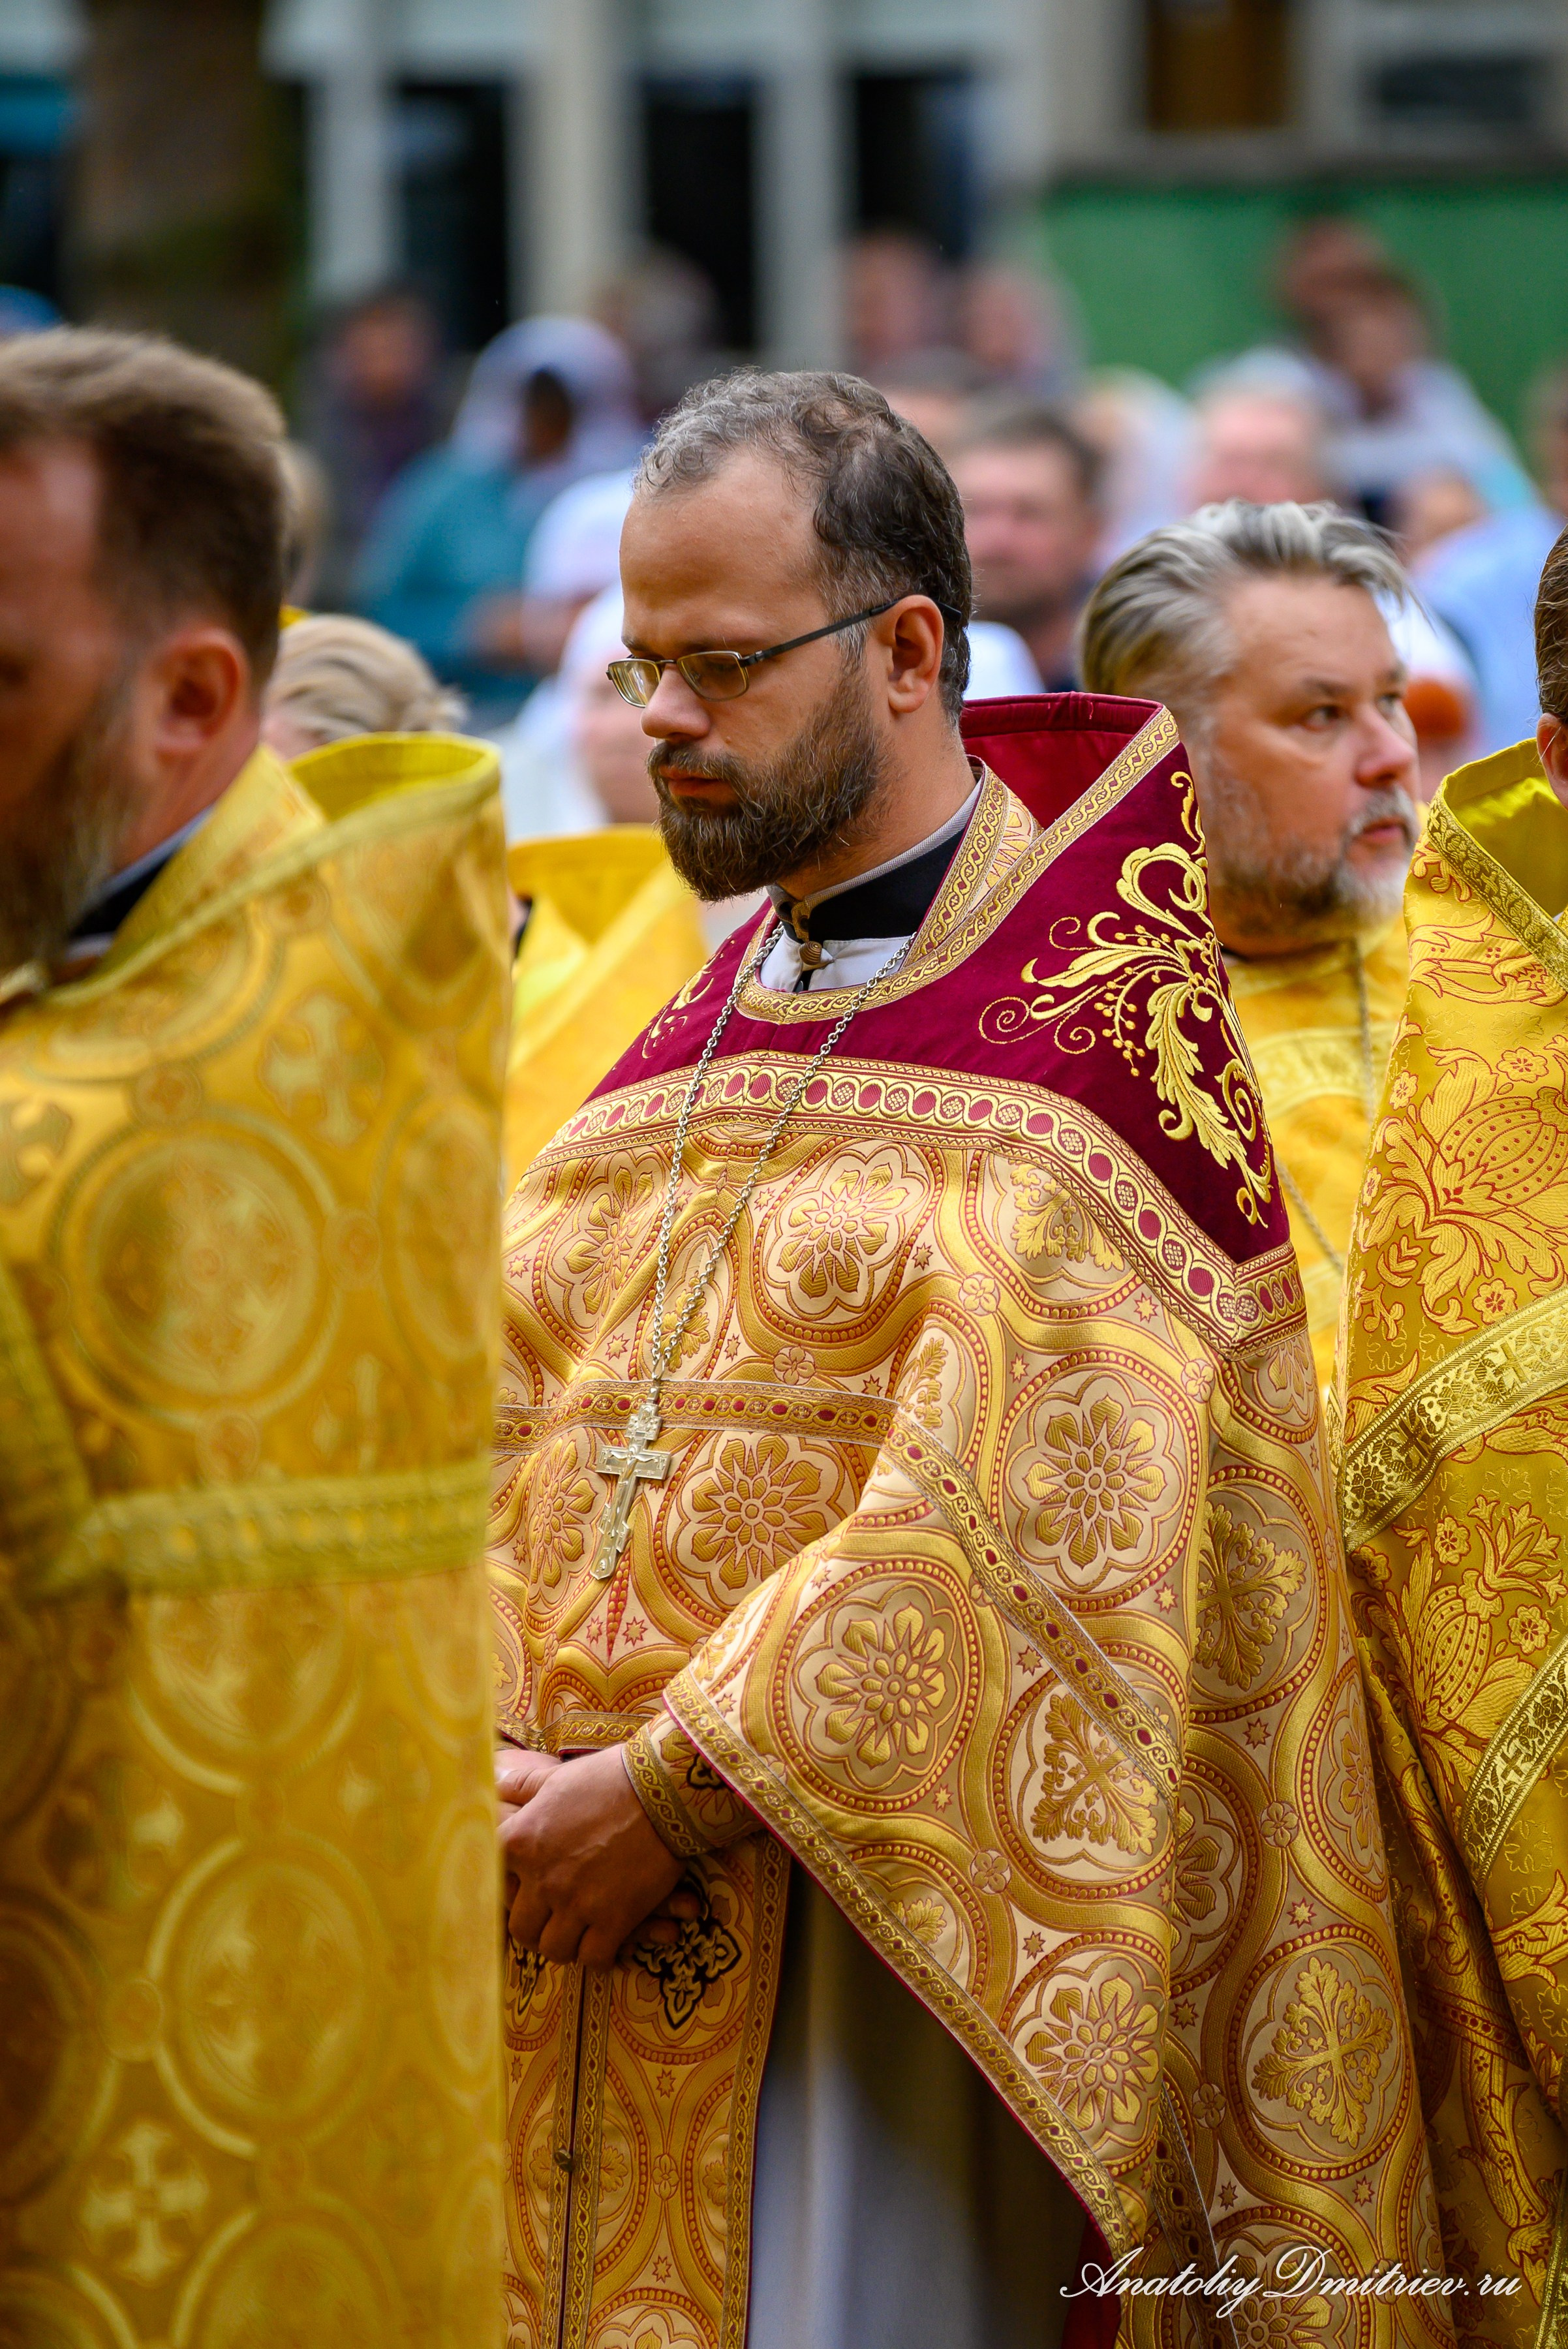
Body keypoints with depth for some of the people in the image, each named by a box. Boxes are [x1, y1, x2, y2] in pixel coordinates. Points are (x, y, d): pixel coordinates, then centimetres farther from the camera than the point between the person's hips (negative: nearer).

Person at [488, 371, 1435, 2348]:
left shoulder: (1083, 1016, -9)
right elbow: (509, 1428, 10)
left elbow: (1018, 1516, -19)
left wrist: (675, 1786, -20)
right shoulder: (688, 1040, 16)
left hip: (888, 1952, -7)